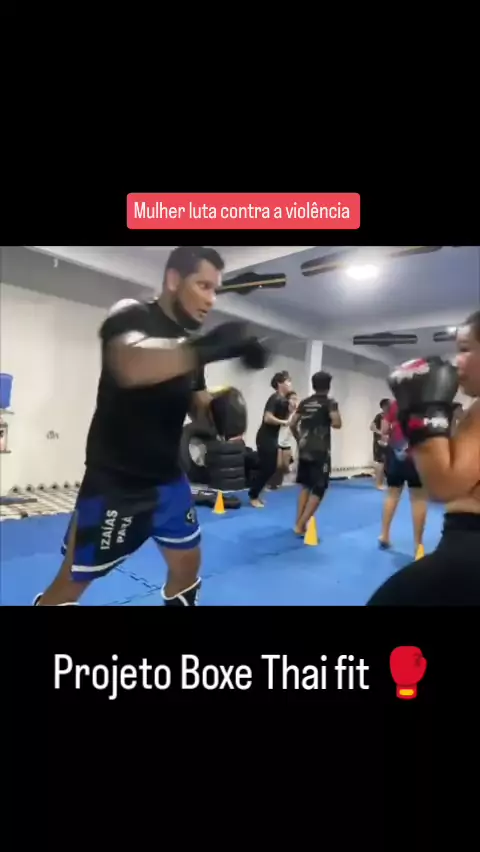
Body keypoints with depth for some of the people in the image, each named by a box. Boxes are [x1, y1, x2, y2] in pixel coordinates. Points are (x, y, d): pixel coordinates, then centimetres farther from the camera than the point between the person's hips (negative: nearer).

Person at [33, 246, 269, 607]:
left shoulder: (191, 343, 7)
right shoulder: (131, 316, -15)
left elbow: (197, 402, 13)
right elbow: (130, 366, -38)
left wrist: (218, 407, -9)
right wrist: (209, 347, -44)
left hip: (167, 480, 7)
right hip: (114, 483, -6)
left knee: (188, 564, 16)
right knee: (72, 583, 7)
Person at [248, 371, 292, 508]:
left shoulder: (284, 401, 11)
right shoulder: (274, 398, -16)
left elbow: (286, 418, 13)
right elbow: (267, 418, -27)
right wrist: (284, 422, -19)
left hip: (273, 438, 9)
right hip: (265, 438, -9)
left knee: (271, 468, 12)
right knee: (265, 468, -5)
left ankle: (255, 494, 24)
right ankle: (253, 497, 9)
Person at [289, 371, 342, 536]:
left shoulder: (304, 402, 10)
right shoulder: (330, 402, -6)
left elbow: (292, 425, 10)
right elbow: (337, 424, -19)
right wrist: (327, 421, 2)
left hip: (304, 450, 6)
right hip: (320, 452, -6)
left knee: (305, 486, 19)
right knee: (318, 489, 1)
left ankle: (299, 523, 20)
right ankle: (301, 525, -4)